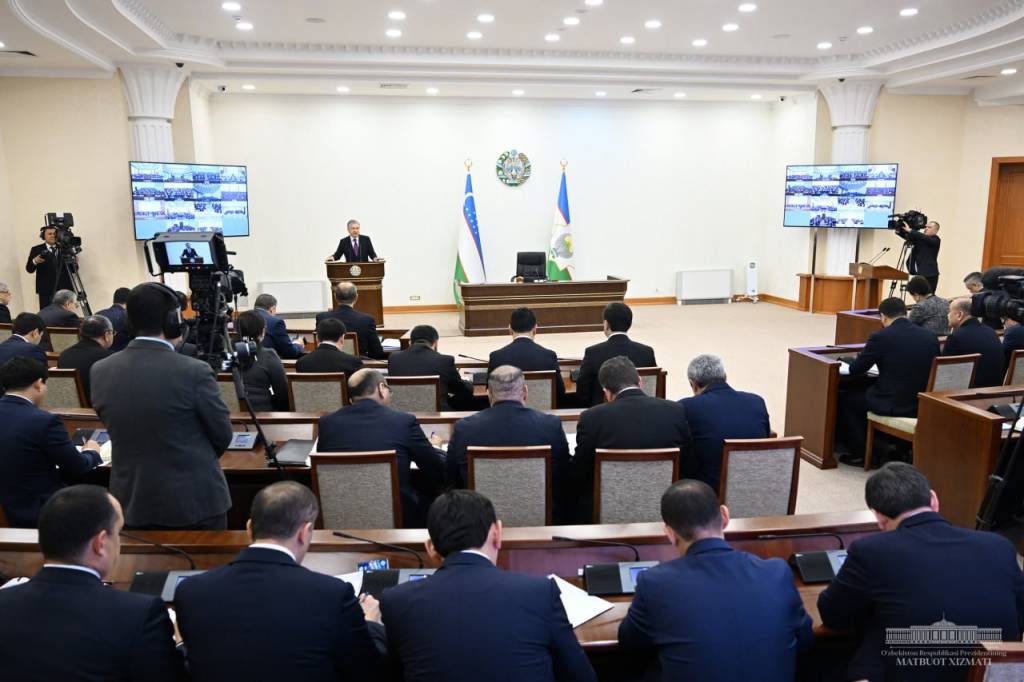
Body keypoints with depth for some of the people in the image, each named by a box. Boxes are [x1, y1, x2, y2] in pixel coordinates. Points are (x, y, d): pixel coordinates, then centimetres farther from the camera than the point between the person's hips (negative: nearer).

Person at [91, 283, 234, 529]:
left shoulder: (100, 372, -5)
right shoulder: (195, 372, -20)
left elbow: (116, 429, 8)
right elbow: (223, 435, -8)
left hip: (133, 501, 4)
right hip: (196, 500, -4)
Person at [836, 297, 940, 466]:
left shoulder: (880, 337, -14)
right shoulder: (930, 336, 2)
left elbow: (855, 369, -4)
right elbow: (928, 369, 16)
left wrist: (860, 358, 19)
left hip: (891, 406, -7)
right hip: (922, 405, 7)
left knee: (844, 398, 17)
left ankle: (861, 453, 16)